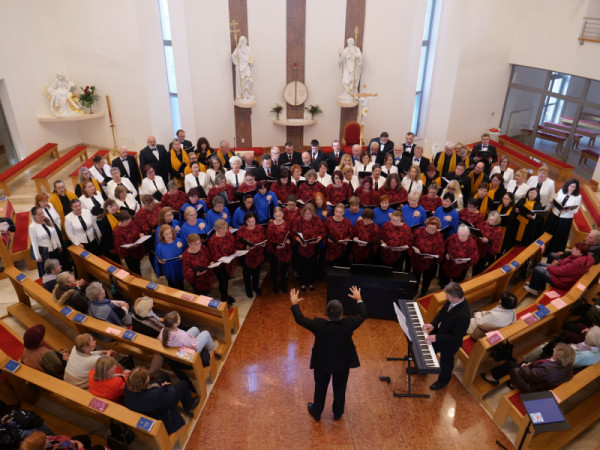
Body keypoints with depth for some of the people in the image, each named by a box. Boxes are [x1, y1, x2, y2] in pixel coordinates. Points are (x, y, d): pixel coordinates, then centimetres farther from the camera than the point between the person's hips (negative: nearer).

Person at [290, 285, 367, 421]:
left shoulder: (318, 325, -31)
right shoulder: (348, 324, -29)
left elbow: (300, 319, -16)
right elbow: (363, 315, -10)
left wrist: (294, 303, -1)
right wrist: (359, 299, 6)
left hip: (322, 363, -1)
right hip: (343, 363, 1)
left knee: (320, 388, 23)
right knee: (340, 388, 25)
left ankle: (316, 413, 45)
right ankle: (338, 413, 46)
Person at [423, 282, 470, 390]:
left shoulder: (463, 316, -41)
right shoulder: (452, 300, -19)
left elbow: (456, 337, -31)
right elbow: (441, 312, -1)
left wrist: (437, 337, -31)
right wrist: (433, 324, -13)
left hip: (449, 344, -7)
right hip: (439, 332, 7)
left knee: (445, 362, 23)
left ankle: (443, 380, 54)